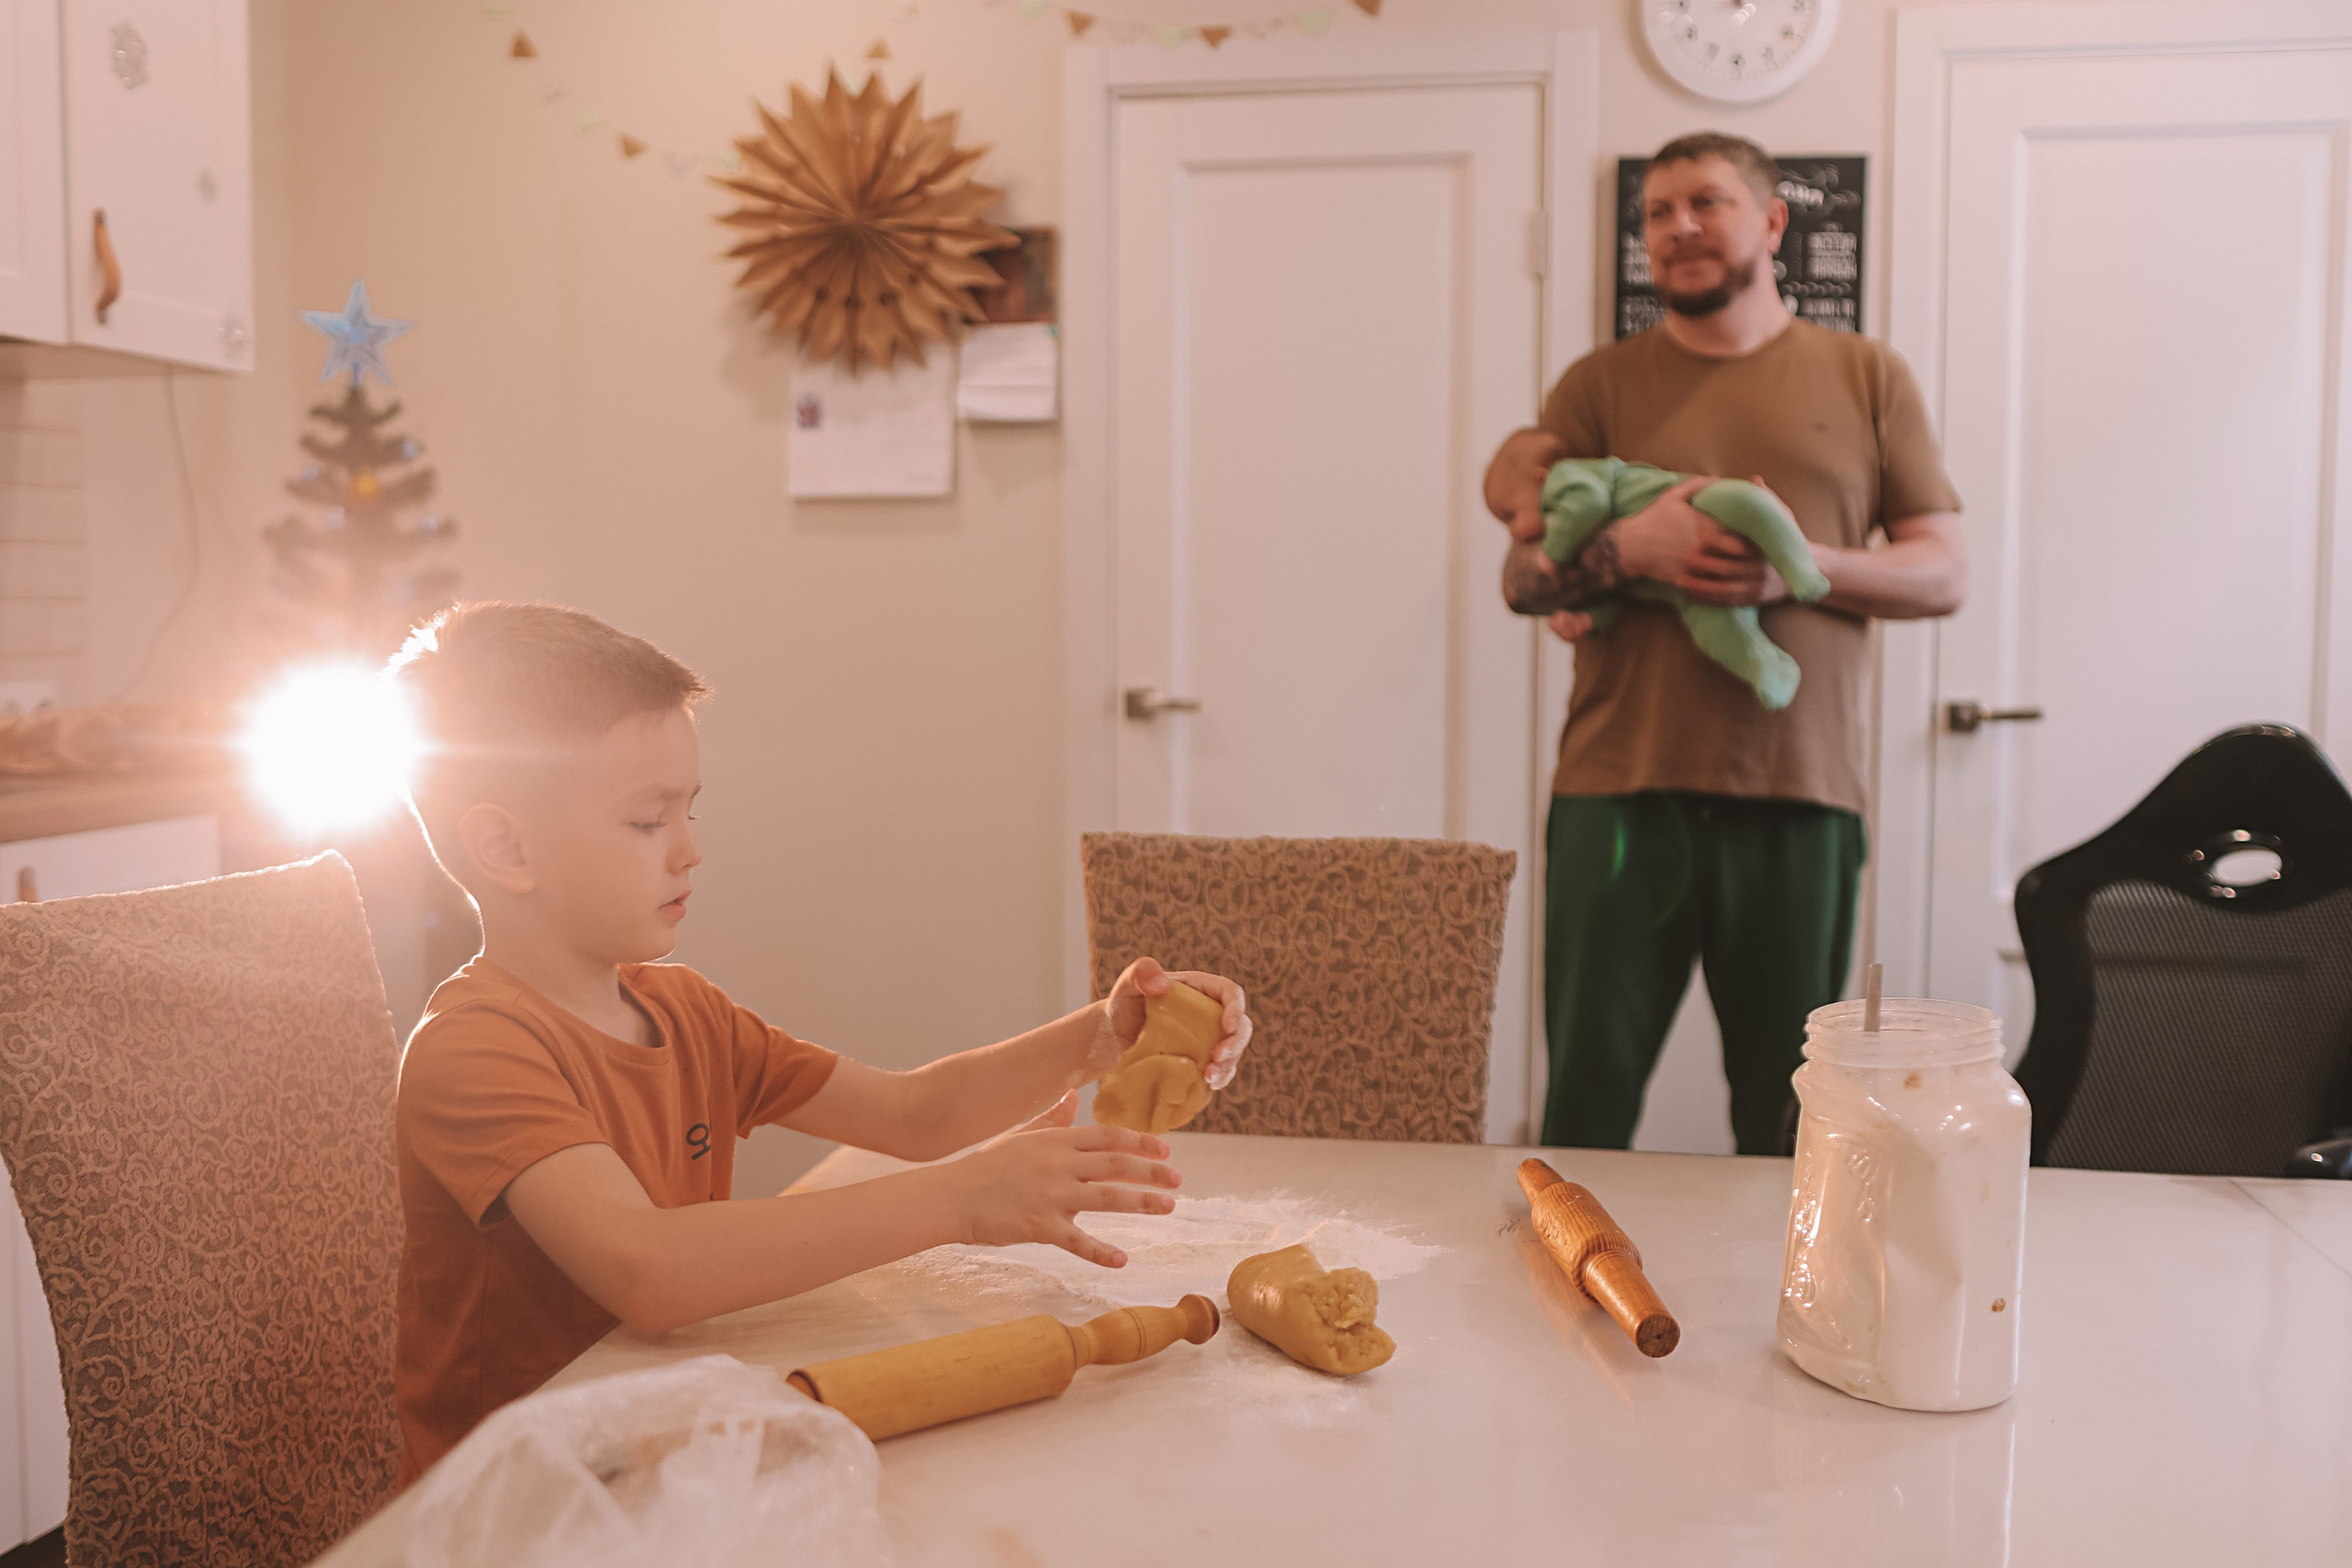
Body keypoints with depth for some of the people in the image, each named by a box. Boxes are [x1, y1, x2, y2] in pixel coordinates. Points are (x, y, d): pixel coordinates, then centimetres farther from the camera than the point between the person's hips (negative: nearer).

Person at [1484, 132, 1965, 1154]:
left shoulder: (1865, 376, 11)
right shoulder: (1602, 385, 12)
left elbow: (1944, 573, 8)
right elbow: (1519, 579, 6)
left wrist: (1803, 565, -10)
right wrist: (1624, 546, -14)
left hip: (1798, 797, 0)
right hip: (1619, 791, 0)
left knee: (1785, 1114, 8)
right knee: (1588, 1094, 3)